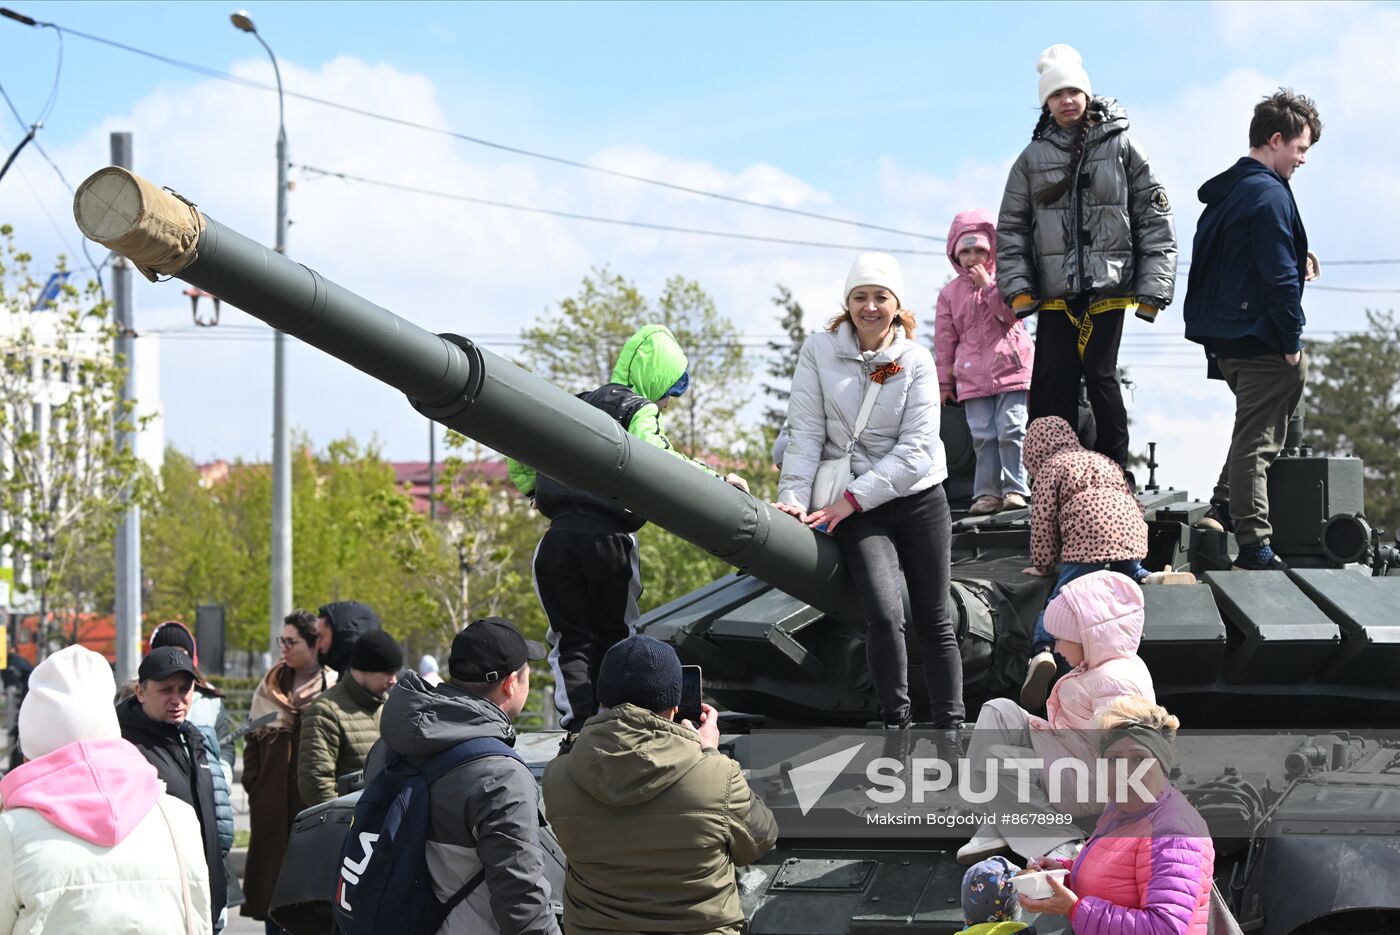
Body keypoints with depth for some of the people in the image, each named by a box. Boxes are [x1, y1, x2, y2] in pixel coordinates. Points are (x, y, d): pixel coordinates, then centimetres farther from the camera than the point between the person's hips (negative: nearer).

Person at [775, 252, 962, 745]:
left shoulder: (915, 360, -3)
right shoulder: (820, 351, -2)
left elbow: (916, 448, -9)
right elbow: (806, 431, -3)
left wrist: (851, 499, -16)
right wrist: (795, 496, -16)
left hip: (919, 498, 1)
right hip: (855, 509, -1)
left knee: (934, 621, 3)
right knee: (884, 614, -19)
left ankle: (949, 728, 11)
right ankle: (896, 723, -5)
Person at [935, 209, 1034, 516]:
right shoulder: (950, 294, 11)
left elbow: (1013, 313, -11)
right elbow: (945, 341, 13)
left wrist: (988, 285, -14)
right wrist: (943, 382, 13)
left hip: (1011, 368, -2)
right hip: (972, 378, 3)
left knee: (1012, 430, -8)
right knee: (983, 436, 0)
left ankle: (1015, 488, -3)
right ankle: (987, 492, 4)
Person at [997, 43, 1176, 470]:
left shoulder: (1121, 146, 2)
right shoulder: (1034, 157, 9)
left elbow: (1156, 217, 2)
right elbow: (1011, 227, 11)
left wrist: (1153, 287, -3)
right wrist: (1017, 286, 0)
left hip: (1109, 289, -2)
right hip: (1054, 293, 2)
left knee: (1100, 376, -5)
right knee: (1052, 386, -2)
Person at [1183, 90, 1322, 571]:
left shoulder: (1223, 192, 14)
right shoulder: (1269, 195, -16)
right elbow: (1281, 275, -20)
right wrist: (1292, 341, -14)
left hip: (1224, 340, 9)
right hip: (1262, 341, -9)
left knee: (1254, 434, 23)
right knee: (1257, 440, -5)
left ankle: (1223, 510, 14)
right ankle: (1253, 546, -3)